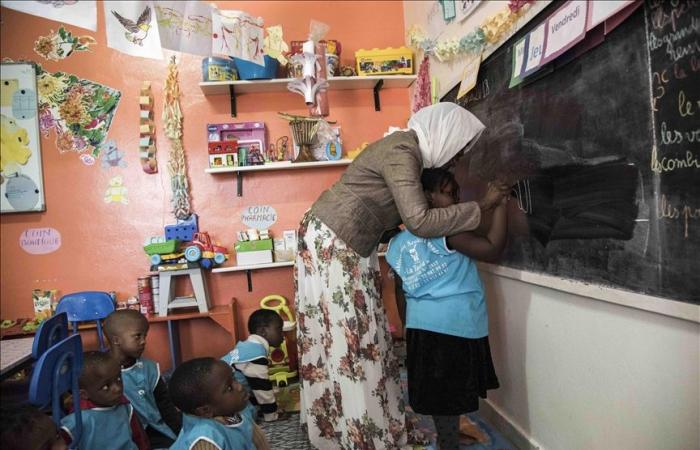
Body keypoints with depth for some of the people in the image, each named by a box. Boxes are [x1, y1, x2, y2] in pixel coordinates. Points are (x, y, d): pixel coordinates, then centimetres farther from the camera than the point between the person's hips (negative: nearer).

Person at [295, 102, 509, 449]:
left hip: (343, 244, 10)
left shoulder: (405, 149, 13)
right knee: (349, 340, -1)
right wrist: (481, 207, -17)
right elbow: (420, 221, -24)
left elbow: (401, 216, 14)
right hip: (331, 242, -10)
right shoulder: (402, 151, -18)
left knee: (347, 337, 15)